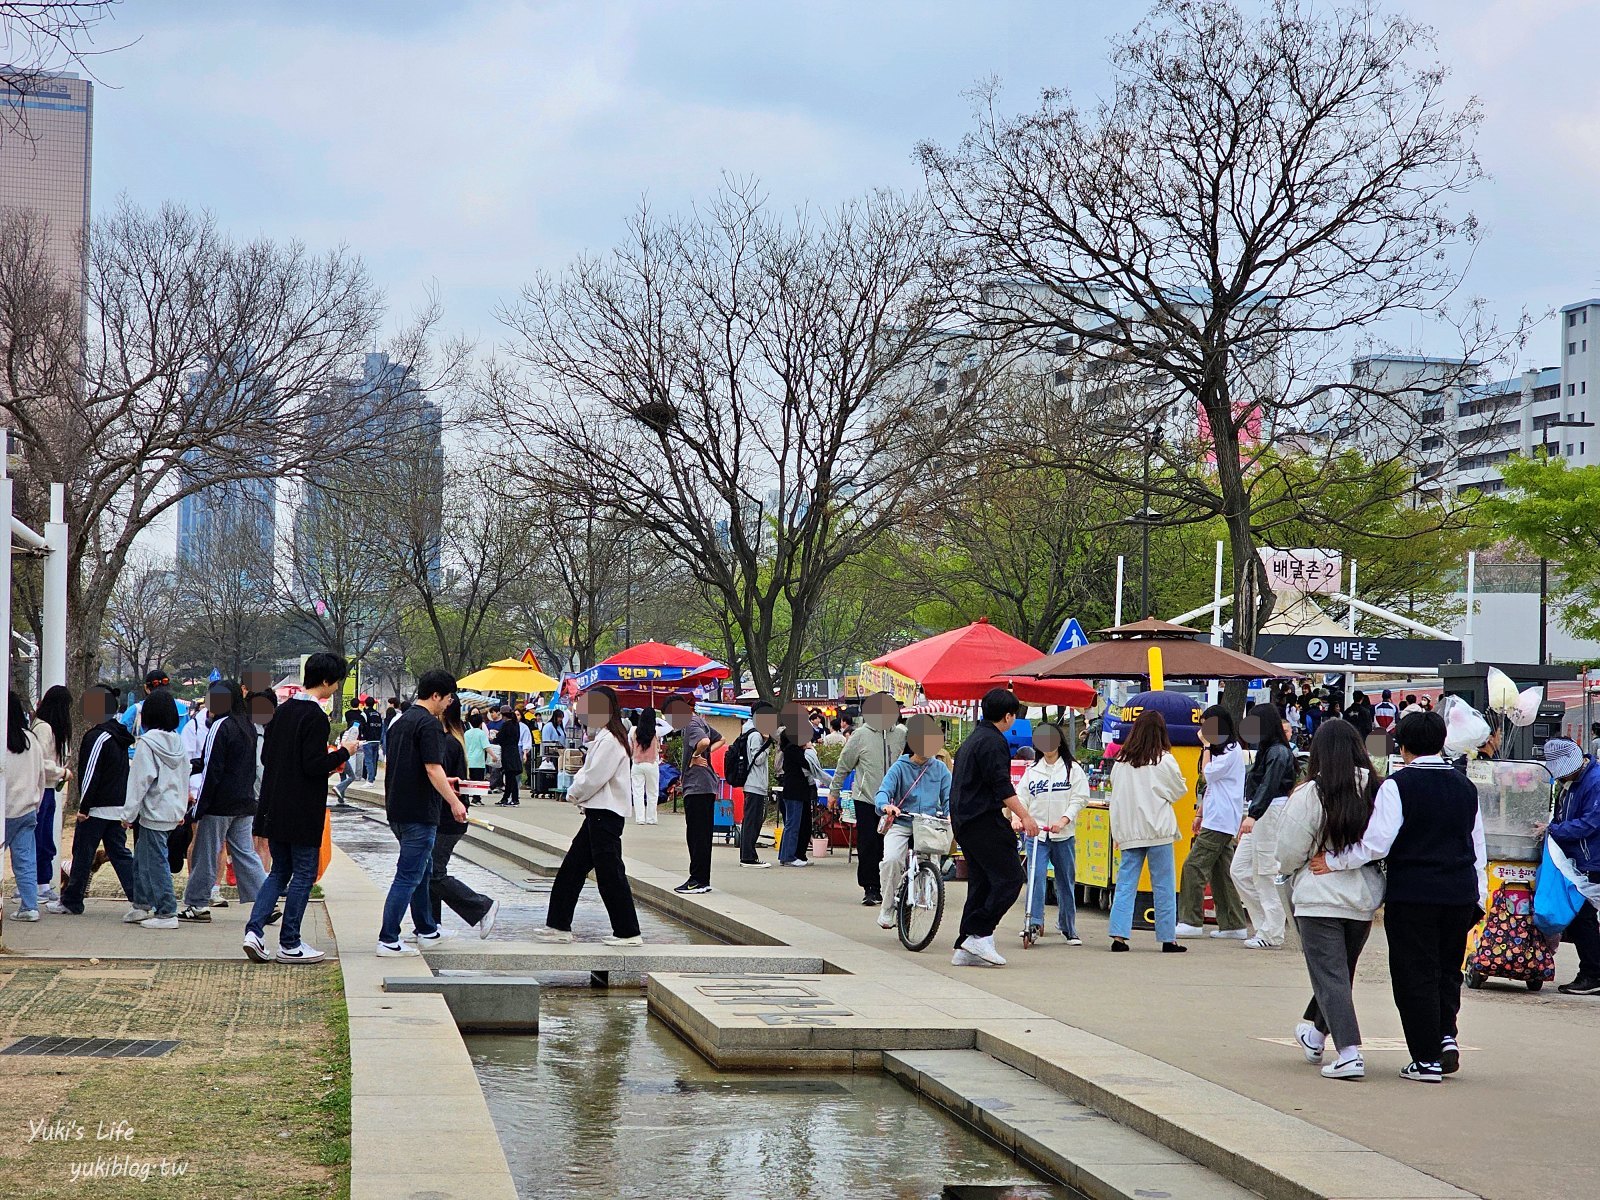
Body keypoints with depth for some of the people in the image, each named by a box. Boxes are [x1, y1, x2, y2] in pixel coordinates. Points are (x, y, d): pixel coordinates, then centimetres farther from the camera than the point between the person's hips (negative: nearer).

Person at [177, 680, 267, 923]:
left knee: (206, 854, 3)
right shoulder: (248, 726, 11)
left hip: (220, 805, -8)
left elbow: (211, 771, -15)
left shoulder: (220, 727, -14)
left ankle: (197, 904, 9)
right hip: (245, 803, 8)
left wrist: (198, 809, -11)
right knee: (245, 854, 9)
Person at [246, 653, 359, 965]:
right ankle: (289, 944, 7)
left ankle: (254, 930, 1)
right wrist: (343, 753, -5)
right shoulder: (315, 716, -16)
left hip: (274, 807, 8)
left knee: (279, 871, 15)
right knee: (304, 873, 3)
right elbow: (313, 765, -21)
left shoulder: (283, 710, 9)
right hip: (302, 811, -8)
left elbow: (266, 756, 14)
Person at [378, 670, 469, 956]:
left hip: (397, 809, 10)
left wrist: (441, 782, 31)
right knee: (409, 876, -6)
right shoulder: (429, 724, -15)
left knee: (423, 870, 22)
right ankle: (388, 940, -5)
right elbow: (433, 769, -21)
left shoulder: (401, 722, 14)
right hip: (419, 812, -10)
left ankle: (427, 930, 33)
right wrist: (454, 801, -15)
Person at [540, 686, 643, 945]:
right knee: (571, 868, 13)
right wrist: (578, 795, 3)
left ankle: (629, 933, -1)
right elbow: (587, 775, 21)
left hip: (606, 815, -11)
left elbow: (593, 778, -20)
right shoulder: (601, 739, 17)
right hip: (598, 814, 11)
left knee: (610, 874, -6)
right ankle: (559, 926, 18)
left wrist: (574, 794, -3)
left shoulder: (609, 741, -15)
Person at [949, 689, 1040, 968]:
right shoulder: (993, 741, -11)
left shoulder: (972, 738, 20)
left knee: (981, 882, 10)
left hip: (963, 820, 10)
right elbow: (1002, 786, -19)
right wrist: (1025, 816, -17)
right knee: (1010, 878, -9)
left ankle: (964, 949, 8)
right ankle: (980, 934, -13)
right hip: (983, 820, -10)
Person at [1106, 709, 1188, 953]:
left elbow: (1116, 794, 8)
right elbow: (1180, 791, 5)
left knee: (1125, 883, 6)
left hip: (1128, 830, 3)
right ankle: (1168, 939, 7)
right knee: (1163, 886, 4)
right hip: (1158, 829, -3)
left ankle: (1119, 935, -1)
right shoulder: (1164, 761, -7)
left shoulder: (1121, 762, 3)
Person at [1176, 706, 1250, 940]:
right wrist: (1200, 814, 21)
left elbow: (1208, 774, -14)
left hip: (1220, 821, -10)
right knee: (1221, 870, 8)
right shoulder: (1221, 749, 21)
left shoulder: (1231, 750, -10)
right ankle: (1233, 924, 9)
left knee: (1194, 866, -12)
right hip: (1216, 819, 10)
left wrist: (1207, 746, -5)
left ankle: (1191, 921, -11)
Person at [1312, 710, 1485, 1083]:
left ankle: (1427, 1059, 4)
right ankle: (1447, 1036, 6)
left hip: (1411, 894, -5)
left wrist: (1333, 861, -6)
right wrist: (1477, 898, 24)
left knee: (1415, 975, 2)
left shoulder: (1398, 785, -9)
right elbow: (1478, 849, 16)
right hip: (1460, 894, 5)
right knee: (1447, 969, 20)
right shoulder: (1465, 787, 10)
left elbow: (1376, 843, -17)